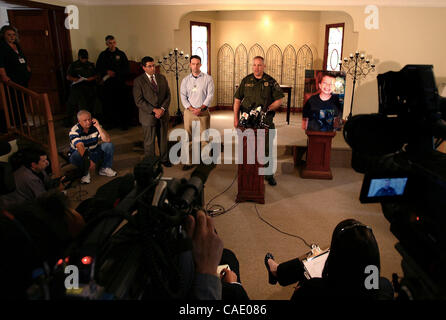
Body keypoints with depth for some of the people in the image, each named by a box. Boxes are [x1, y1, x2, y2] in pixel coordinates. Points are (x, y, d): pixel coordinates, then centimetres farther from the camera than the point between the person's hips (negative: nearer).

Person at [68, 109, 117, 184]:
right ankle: (85, 172, -9)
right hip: (81, 155, -3)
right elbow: (80, 147, -35)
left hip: (94, 153, 3)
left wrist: (98, 127, -30)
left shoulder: (95, 127, -11)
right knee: (76, 155, -37)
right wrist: (88, 161, -47)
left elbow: (108, 140, -22)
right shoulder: (74, 131, -20)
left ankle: (105, 169, -3)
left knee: (109, 145, -16)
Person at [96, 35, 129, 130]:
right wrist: (107, 72, -8)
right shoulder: (103, 55, 10)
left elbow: (127, 69, 2)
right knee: (108, 104, 0)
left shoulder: (121, 54, 6)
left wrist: (115, 73, -10)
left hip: (120, 83, -2)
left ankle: (124, 123, 6)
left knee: (121, 103, -4)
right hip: (107, 83, 2)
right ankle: (110, 122, 13)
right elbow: (98, 68, 10)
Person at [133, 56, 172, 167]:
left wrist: (162, 109, -9)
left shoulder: (162, 78, 9)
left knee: (163, 139, 15)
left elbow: (168, 95, 6)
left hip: (163, 114, 4)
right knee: (149, 141, 5)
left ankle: (164, 159, 32)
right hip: (148, 116, -4)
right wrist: (154, 110, -17)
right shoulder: (138, 81, -5)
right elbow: (138, 101, -11)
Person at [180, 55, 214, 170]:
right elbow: (183, 96, 5)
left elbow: (210, 95, -3)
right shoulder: (185, 80, 10)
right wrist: (191, 108, -9)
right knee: (188, 137, -1)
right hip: (189, 112, 2)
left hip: (203, 112, -1)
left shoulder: (208, 78, 3)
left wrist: (201, 108, -13)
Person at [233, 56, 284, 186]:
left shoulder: (270, 81, 2)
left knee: (267, 148, 3)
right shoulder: (246, 80, 6)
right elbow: (237, 100, 8)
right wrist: (236, 118, 1)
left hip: (265, 120, -1)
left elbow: (279, 100, 1)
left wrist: (267, 109, -13)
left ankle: (268, 174, 16)